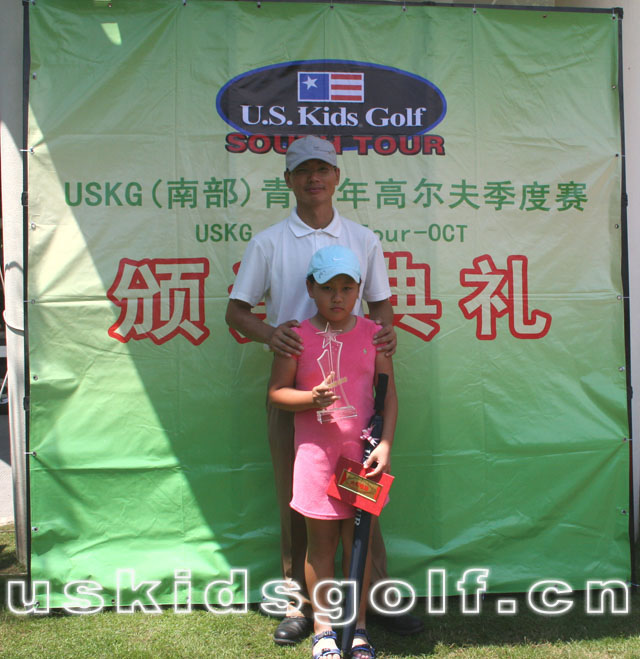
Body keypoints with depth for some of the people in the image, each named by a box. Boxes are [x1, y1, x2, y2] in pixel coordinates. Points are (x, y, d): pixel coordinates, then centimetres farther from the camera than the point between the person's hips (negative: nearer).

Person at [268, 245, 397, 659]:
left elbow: (389, 394, 3)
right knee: (321, 540, 7)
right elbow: (276, 392, -1)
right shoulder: (298, 337, -4)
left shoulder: (373, 333, 2)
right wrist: (312, 398, -20)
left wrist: (385, 445, -5)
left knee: (359, 539, 9)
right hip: (316, 451, -1)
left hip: (363, 452, 2)